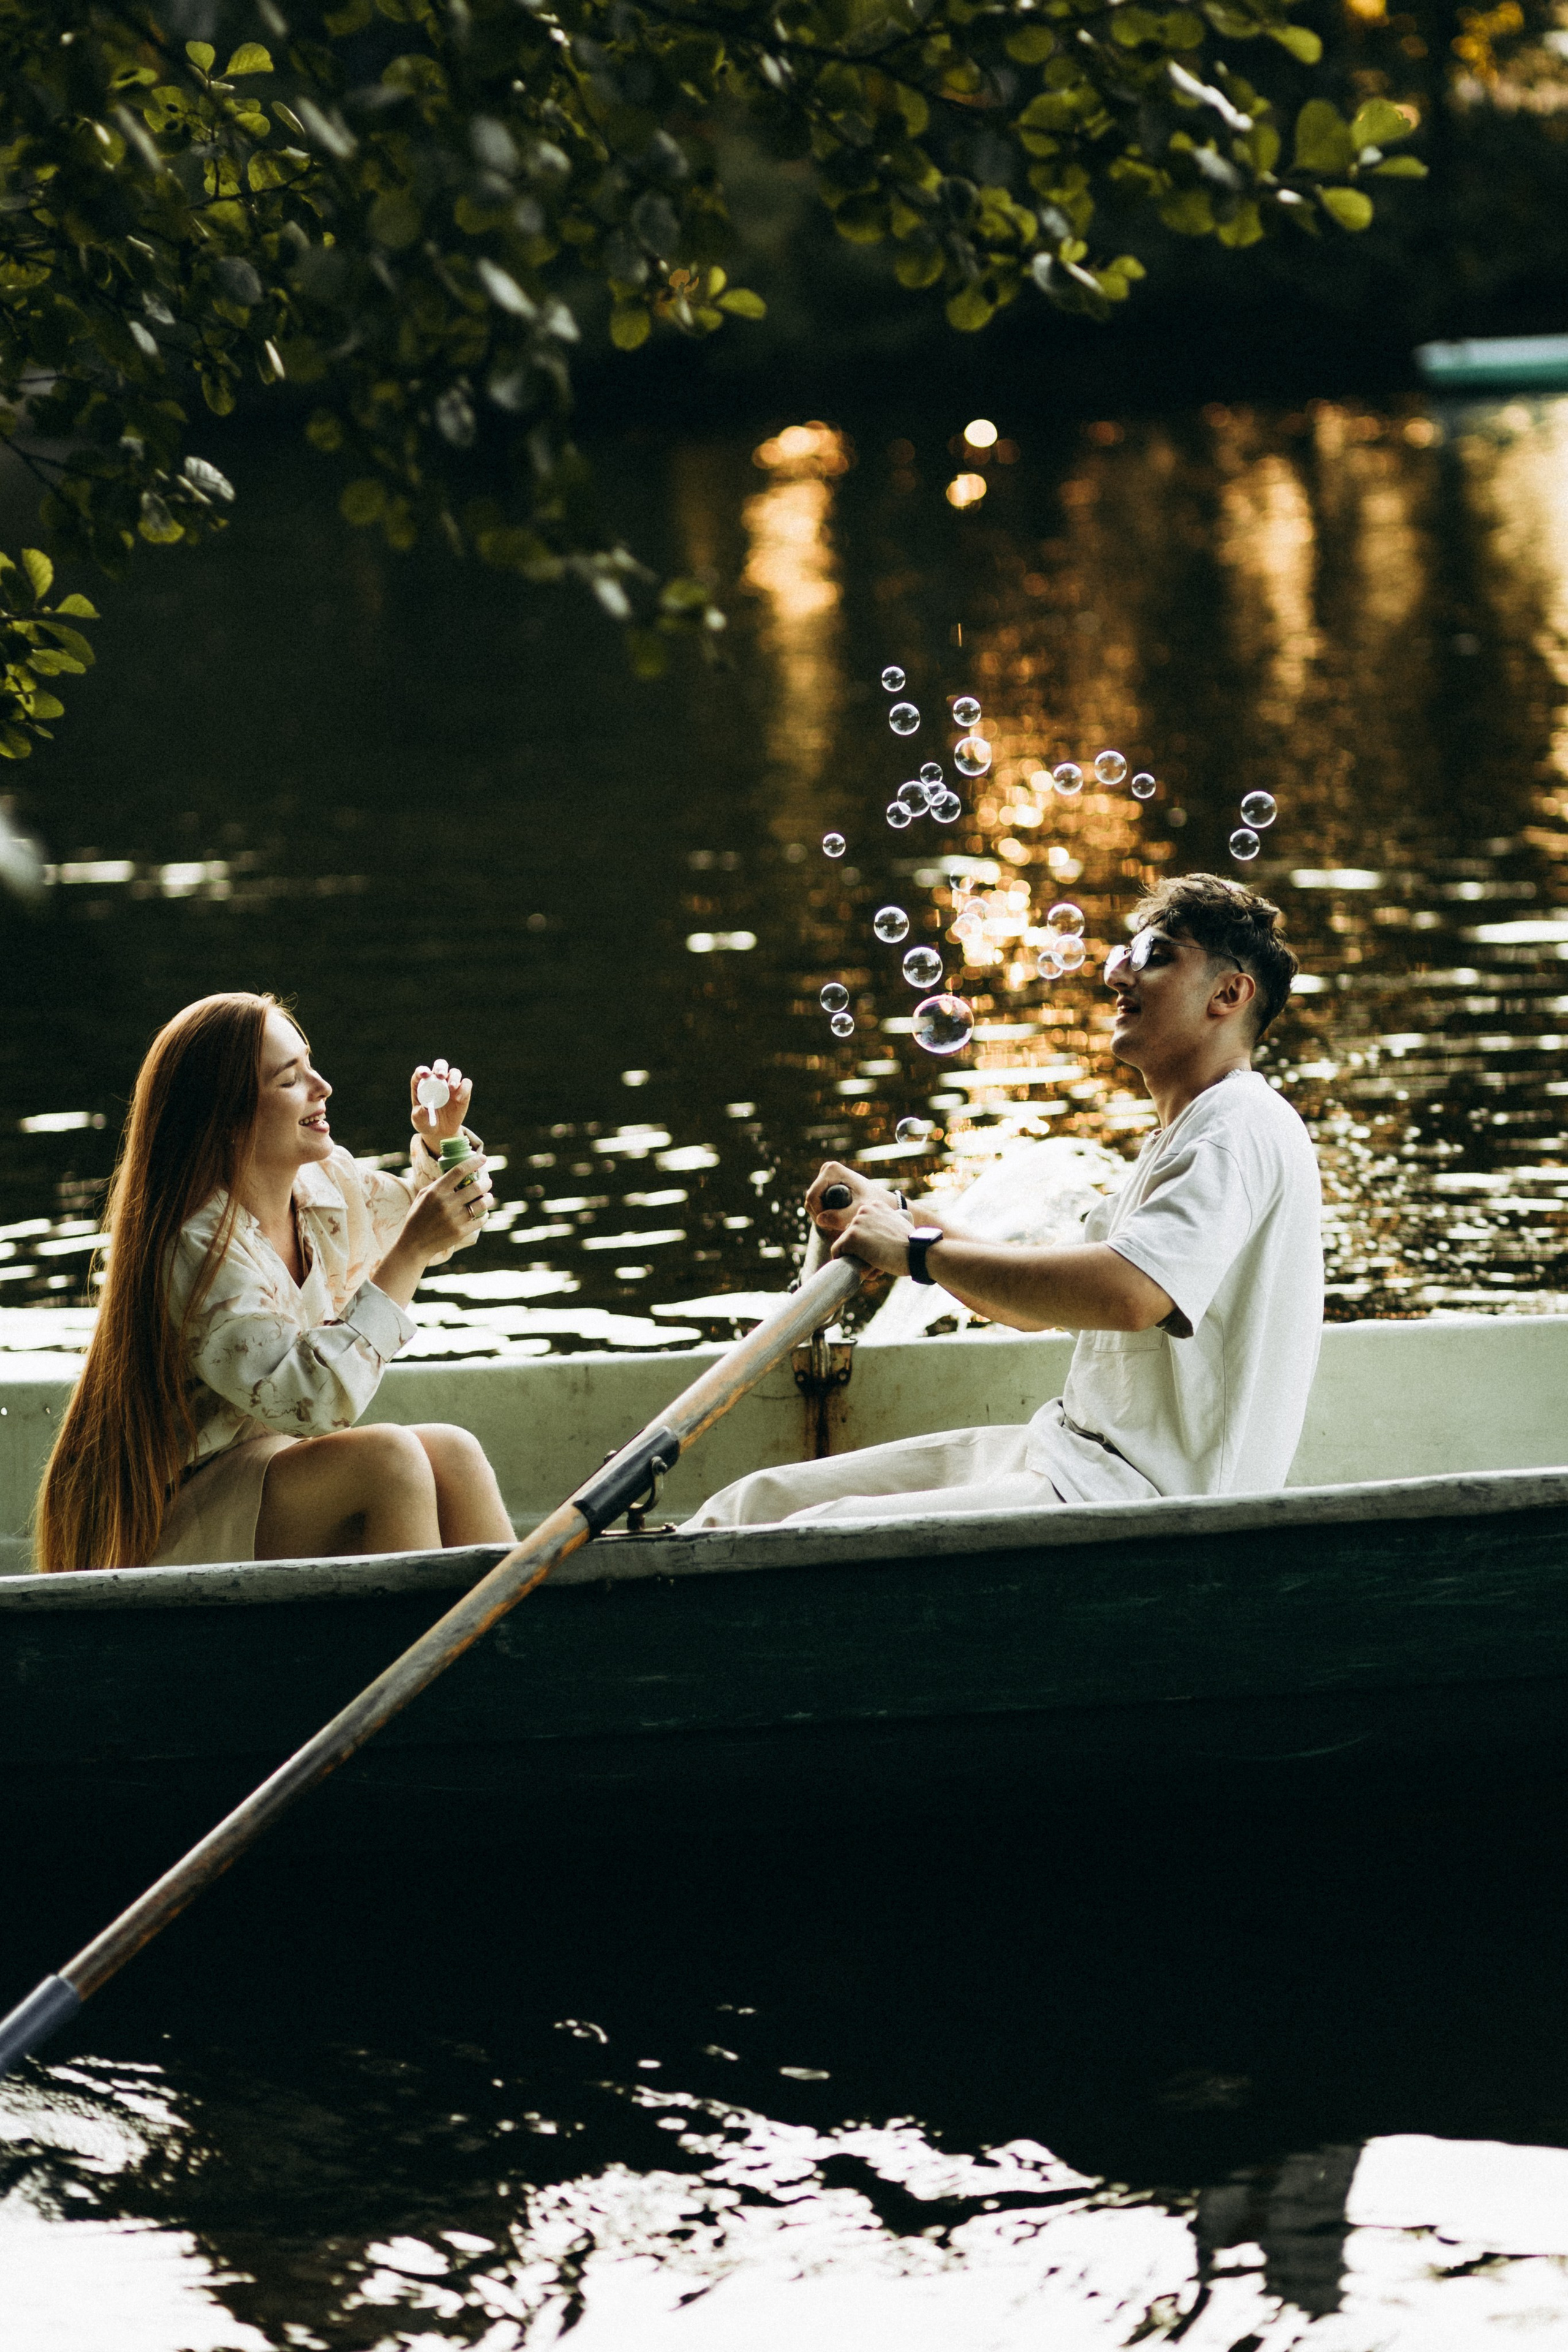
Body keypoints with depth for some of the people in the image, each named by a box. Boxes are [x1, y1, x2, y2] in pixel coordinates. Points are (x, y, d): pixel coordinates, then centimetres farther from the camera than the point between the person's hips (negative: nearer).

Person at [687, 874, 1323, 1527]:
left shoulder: (1244, 1128, -13)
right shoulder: (1175, 1141, 22)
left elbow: (1129, 1294, -30)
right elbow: (1037, 1300, 25)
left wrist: (922, 1250, -20)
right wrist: (893, 1220, 8)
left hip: (1131, 1494, -11)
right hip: (1066, 1449, 11)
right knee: (754, 1504, 3)